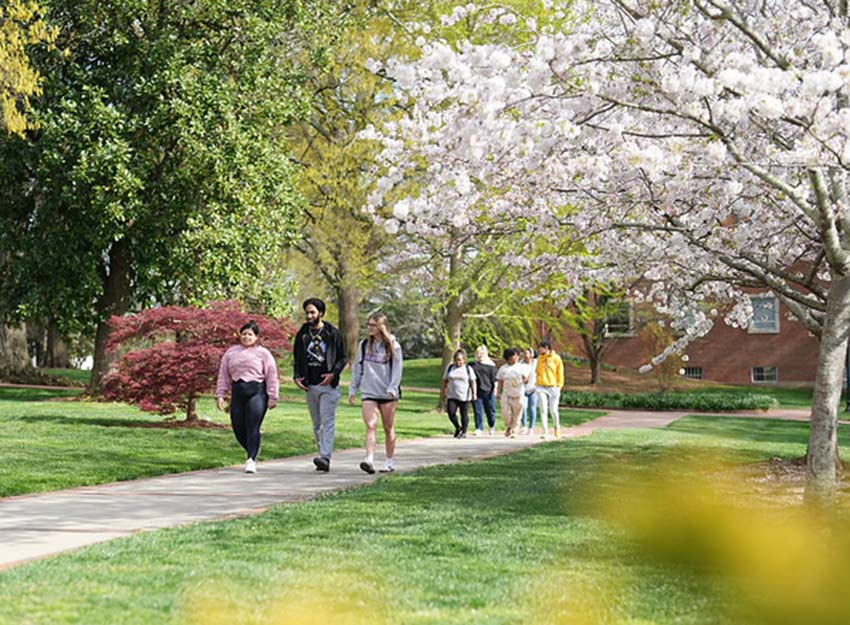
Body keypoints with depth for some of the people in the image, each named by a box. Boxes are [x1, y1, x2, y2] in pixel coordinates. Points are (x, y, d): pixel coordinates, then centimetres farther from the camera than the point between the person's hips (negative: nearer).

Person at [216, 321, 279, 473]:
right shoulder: (231, 353, 14)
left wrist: (272, 397, -4)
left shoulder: (263, 353, 4)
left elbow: (272, 376, 1)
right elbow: (223, 375, 14)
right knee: (238, 428, 4)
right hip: (237, 393, 4)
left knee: (253, 427, -13)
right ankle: (253, 451, 30)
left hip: (257, 393, -4)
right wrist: (220, 395, 7)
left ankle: (251, 459, -9)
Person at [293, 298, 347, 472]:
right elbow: (297, 358, 18)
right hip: (310, 386, 5)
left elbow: (343, 357, 2)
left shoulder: (332, 334, -1)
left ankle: (325, 457, -20)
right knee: (317, 424, 8)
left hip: (328, 385, -5)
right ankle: (324, 457, 14)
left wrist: (334, 373, -14)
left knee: (327, 422, -12)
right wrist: (297, 376, 2)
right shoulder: (302, 335, 10)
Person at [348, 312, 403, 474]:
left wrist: (392, 389, -17)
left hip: (387, 394, -2)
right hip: (368, 393, 2)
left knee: (389, 428, 8)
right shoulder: (364, 345, 7)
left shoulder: (393, 346, -2)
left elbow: (397, 369, -5)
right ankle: (369, 460, -21)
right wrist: (353, 389, 10)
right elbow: (357, 368, 12)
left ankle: (390, 462, 18)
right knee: (371, 426, -12)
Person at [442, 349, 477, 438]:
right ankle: (458, 428, 16)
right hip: (452, 396, 2)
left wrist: (474, 394, -10)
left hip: (465, 397, -2)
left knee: (464, 414, 3)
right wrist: (444, 392, 8)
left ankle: (464, 432, 16)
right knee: (451, 413, -8)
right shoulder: (450, 368, 8)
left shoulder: (468, 369, 0)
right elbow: (445, 380, 13)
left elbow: (473, 382, -2)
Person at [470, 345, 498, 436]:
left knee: (490, 410, 8)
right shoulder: (473, 365, 7)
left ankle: (492, 427, 30)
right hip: (477, 392, 1)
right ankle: (479, 429, -3)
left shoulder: (491, 365, 3)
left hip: (488, 391, -1)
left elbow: (494, 378, 3)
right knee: (478, 411, -5)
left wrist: (495, 388, -7)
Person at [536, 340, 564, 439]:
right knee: (543, 410, -4)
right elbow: (538, 372, 13)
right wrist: (537, 384, 4)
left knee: (553, 410, 2)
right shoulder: (540, 359, 8)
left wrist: (559, 385, -4)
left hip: (553, 387, -2)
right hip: (541, 387, 2)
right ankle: (545, 431, -2)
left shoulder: (556, 358, -1)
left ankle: (557, 429, 24)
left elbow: (560, 373, 1)